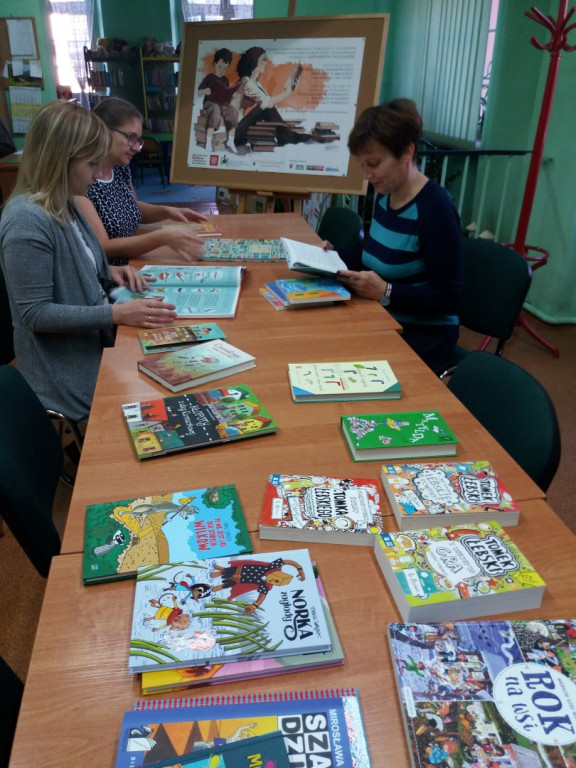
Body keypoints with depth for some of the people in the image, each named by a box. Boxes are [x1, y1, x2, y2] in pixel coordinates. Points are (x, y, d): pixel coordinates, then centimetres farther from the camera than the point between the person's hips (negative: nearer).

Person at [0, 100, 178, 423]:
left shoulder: (63, 205, 4)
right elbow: (35, 313, -24)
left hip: (96, 346, 8)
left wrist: (108, 273, -2)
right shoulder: (27, 221, -25)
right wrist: (118, 313, -27)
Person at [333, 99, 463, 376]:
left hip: (423, 335, -7)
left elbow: (448, 298, -19)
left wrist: (385, 291, -28)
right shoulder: (384, 197, 5)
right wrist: (337, 257, 1)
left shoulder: (436, 208, -19)